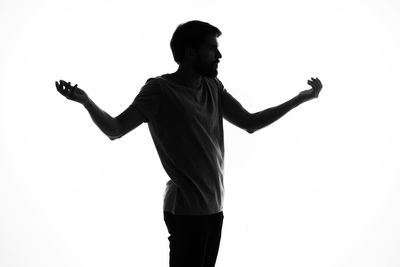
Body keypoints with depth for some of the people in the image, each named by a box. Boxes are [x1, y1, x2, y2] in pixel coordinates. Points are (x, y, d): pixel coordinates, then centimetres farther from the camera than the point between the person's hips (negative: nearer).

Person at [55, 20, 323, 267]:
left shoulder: (213, 87, 10)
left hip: (214, 206, 7)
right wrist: (86, 101, -30)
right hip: (186, 210, -7)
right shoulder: (160, 90, -9)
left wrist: (301, 98, 9)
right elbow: (115, 129, -12)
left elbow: (250, 123, 11)